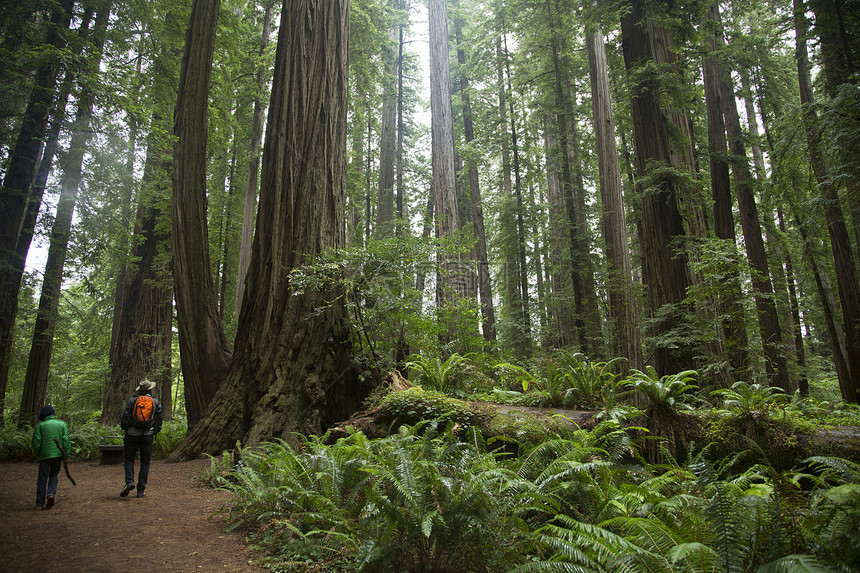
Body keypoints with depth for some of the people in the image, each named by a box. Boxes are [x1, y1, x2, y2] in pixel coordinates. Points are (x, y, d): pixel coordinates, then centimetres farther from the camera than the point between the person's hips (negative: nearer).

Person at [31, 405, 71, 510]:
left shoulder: (40, 425, 0)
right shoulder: (62, 424, 4)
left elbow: (35, 442, -5)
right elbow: (66, 440, -4)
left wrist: (37, 454, 10)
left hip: (45, 455, -1)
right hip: (58, 454, 1)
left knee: (42, 478, 10)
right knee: (54, 475, 17)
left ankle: (40, 503, 14)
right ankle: (51, 494, -4)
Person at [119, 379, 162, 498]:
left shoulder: (132, 401, 0)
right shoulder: (156, 403, 5)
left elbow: (125, 418, -3)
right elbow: (159, 421, 6)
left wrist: (125, 429, 14)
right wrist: (154, 433, 20)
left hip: (132, 434, -1)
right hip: (147, 435, 1)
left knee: (129, 459, 13)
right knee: (145, 462, 7)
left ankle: (129, 481, -8)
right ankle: (140, 490, 7)